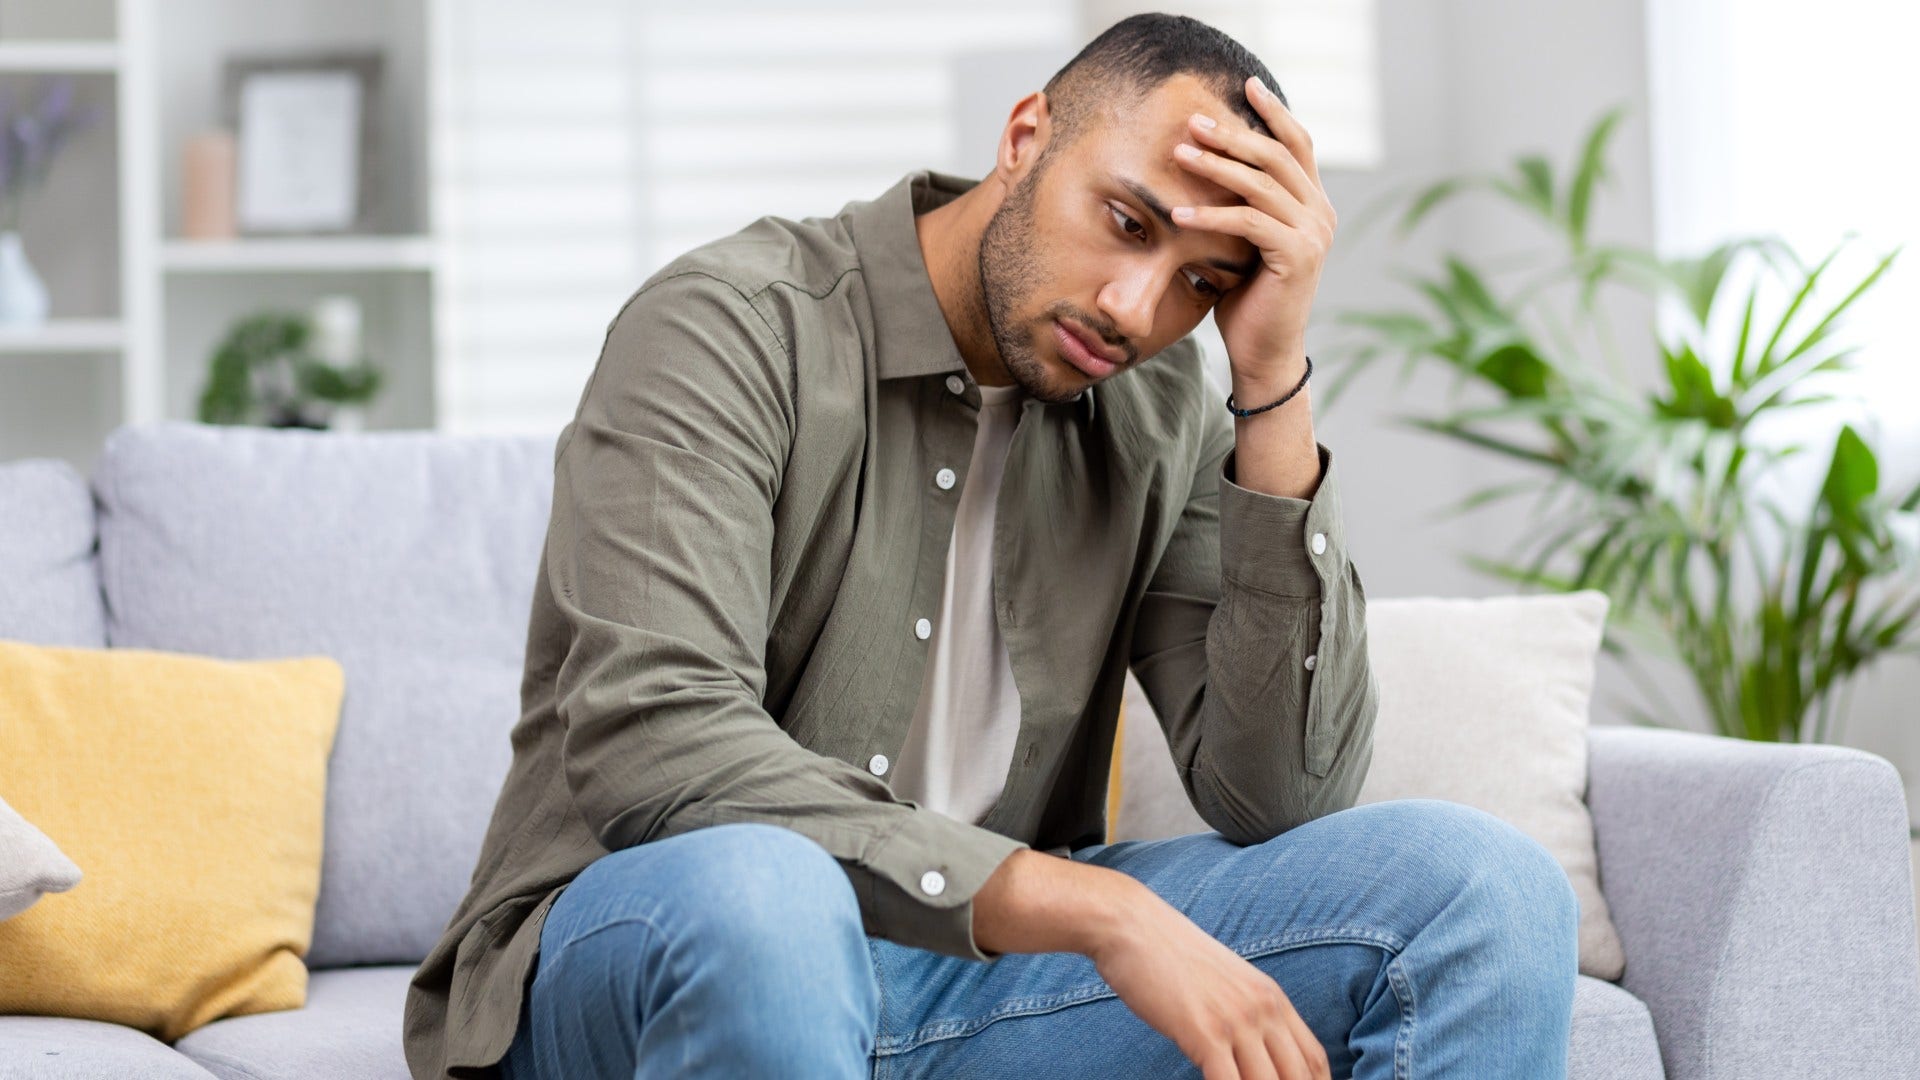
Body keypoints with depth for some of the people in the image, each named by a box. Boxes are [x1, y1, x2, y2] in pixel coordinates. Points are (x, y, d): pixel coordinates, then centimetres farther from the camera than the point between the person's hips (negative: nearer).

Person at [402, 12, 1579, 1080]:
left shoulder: (1162, 412, 4)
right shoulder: (732, 327, -12)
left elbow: (1284, 802, -6)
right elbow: (649, 741, -27)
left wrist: (1276, 381, -12)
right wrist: (1102, 908, -32)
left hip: (985, 961, 5)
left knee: (1482, 883, -14)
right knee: (751, 898, -42)